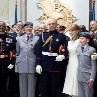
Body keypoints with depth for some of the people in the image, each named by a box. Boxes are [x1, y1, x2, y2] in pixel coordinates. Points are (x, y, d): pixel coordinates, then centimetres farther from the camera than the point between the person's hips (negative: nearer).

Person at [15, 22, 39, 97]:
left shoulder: (37, 39, 1)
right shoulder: (19, 39, 10)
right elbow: (17, 53, 13)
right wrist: (17, 64, 8)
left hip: (32, 65, -2)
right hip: (22, 65, 2)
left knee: (31, 86, 4)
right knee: (23, 86, 9)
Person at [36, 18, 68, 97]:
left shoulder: (62, 36, 2)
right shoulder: (43, 36, 6)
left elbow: (67, 49, 1)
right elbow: (38, 50, 3)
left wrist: (63, 56, -20)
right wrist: (38, 64, -5)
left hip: (56, 65, -1)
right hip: (44, 65, 2)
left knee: (54, 86, 8)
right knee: (44, 86, 7)